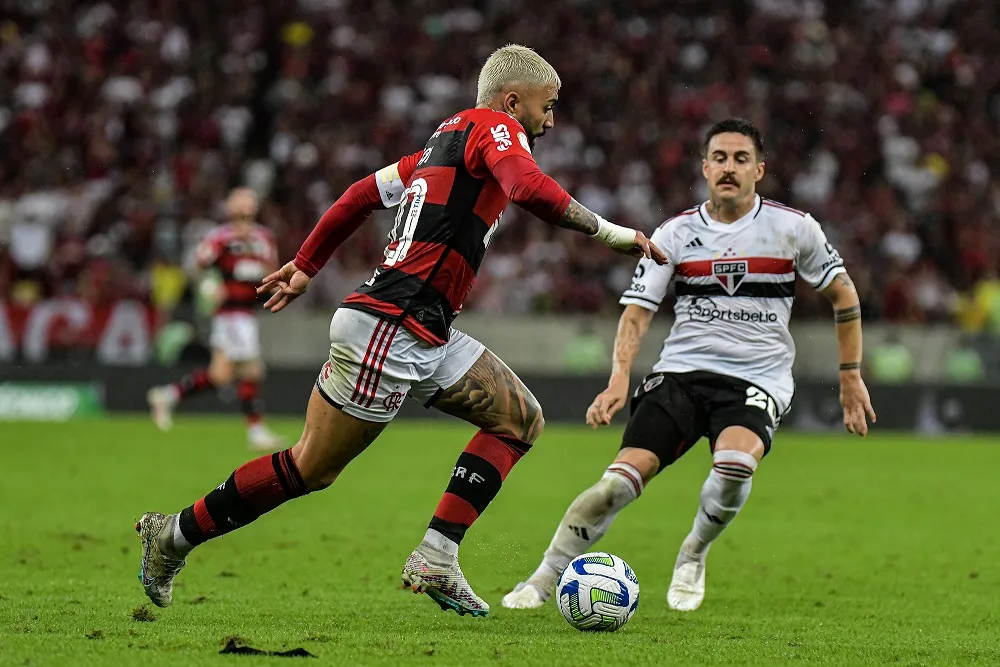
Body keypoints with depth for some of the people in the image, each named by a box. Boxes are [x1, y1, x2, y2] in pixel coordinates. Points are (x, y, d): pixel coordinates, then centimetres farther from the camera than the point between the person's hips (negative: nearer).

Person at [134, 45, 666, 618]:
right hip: (390, 328, -10)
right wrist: (610, 232, -18)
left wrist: (306, 266, 31)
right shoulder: (493, 126, -6)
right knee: (310, 470, -1)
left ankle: (437, 559, 0)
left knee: (521, 420, 7)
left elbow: (364, 192, 26)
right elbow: (530, 189, -26)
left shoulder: (447, 141, 21)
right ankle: (176, 534, 13)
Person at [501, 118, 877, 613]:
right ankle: (543, 580, -5)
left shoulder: (793, 227, 1)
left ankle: (693, 555, -2)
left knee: (734, 463, -33)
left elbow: (842, 293, 13)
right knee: (622, 478, -18)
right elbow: (637, 311, 0)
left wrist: (851, 377, 11)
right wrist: (618, 380, -16)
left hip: (757, 381, -1)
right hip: (681, 371, 1)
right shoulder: (676, 233, 4)